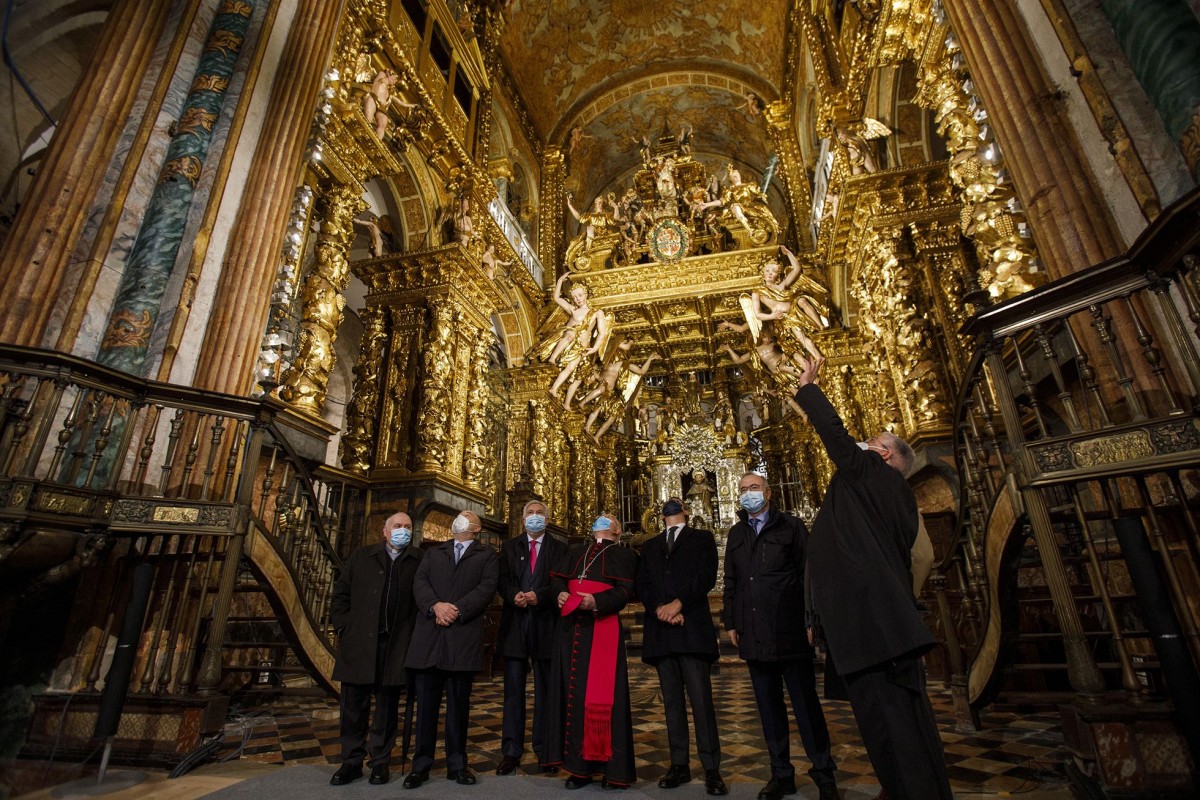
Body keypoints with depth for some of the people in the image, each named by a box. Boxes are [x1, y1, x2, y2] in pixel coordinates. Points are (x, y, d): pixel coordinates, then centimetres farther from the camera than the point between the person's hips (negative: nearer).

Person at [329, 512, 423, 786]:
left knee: (387, 705, 9)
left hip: (397, 646, -1)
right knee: (354, 704, 9)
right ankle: (352, 761, 25)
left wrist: (416, 635, -6)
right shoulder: (362, 557, 8)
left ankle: (380, 761, 23)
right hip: (359, 642, 1)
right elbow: (340, 593, 10)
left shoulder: (419, 562, 2)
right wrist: (343, 628, 2)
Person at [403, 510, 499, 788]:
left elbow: (487, 587, -5)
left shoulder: (487, 555, 9)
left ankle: (457, 764, 21)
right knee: (426, 703, 8)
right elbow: (419, 582, 4)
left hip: (463, 637, -2)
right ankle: (421, 764, 21)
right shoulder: (433, 553, 18)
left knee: (459, 704, 8)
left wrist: (457, 610, -16)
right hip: (429, 635, 2)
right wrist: (435, 605, -14)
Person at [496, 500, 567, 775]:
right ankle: (511, 752, 16)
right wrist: (514, 595, -17)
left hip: (545, 625, -1)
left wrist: (539, 596, -19)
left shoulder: (559, 548, 7)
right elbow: (502, 580, 2)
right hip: (514, 623, 1)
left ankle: (545, 751, 18)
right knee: (513, 689, 7)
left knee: (545, 691, 7)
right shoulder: (509, 547, 12)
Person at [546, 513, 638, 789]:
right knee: (573, 692, 5)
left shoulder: (623, 555, 6)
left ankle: (615, 769, 7)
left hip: (603, 629, -5)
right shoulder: (575, 552, 21)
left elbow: (624, 591, -6)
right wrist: (560, 593, -7)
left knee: (603, 694, -4)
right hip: (571, 629, 5)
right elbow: (558, 578, 16)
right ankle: (580, 766, 16)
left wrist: (597, 602, -23)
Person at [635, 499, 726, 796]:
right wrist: (660, 609, -8)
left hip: (692, 628, -3)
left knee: (701, 699, -5)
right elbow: (641, 585, 9)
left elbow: (706, 577, -4)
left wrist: (678, 603, -13)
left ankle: (711, 769, 4)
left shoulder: (702, 538, 10)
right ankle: (679, 765, 15)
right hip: (660, 631, 4)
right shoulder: (649, 547, 20)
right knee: (672, 701, 7)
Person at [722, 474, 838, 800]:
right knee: (769, 706, 12)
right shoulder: (736, 534, 12)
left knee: (806, 704, 6)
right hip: (753, 635, 4)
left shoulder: (791, 526, 2)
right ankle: (781, 774, 24)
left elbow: (809, 574, -2)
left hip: (790, 632, -3)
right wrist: (730, 622, 9)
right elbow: (730, 582, 14)